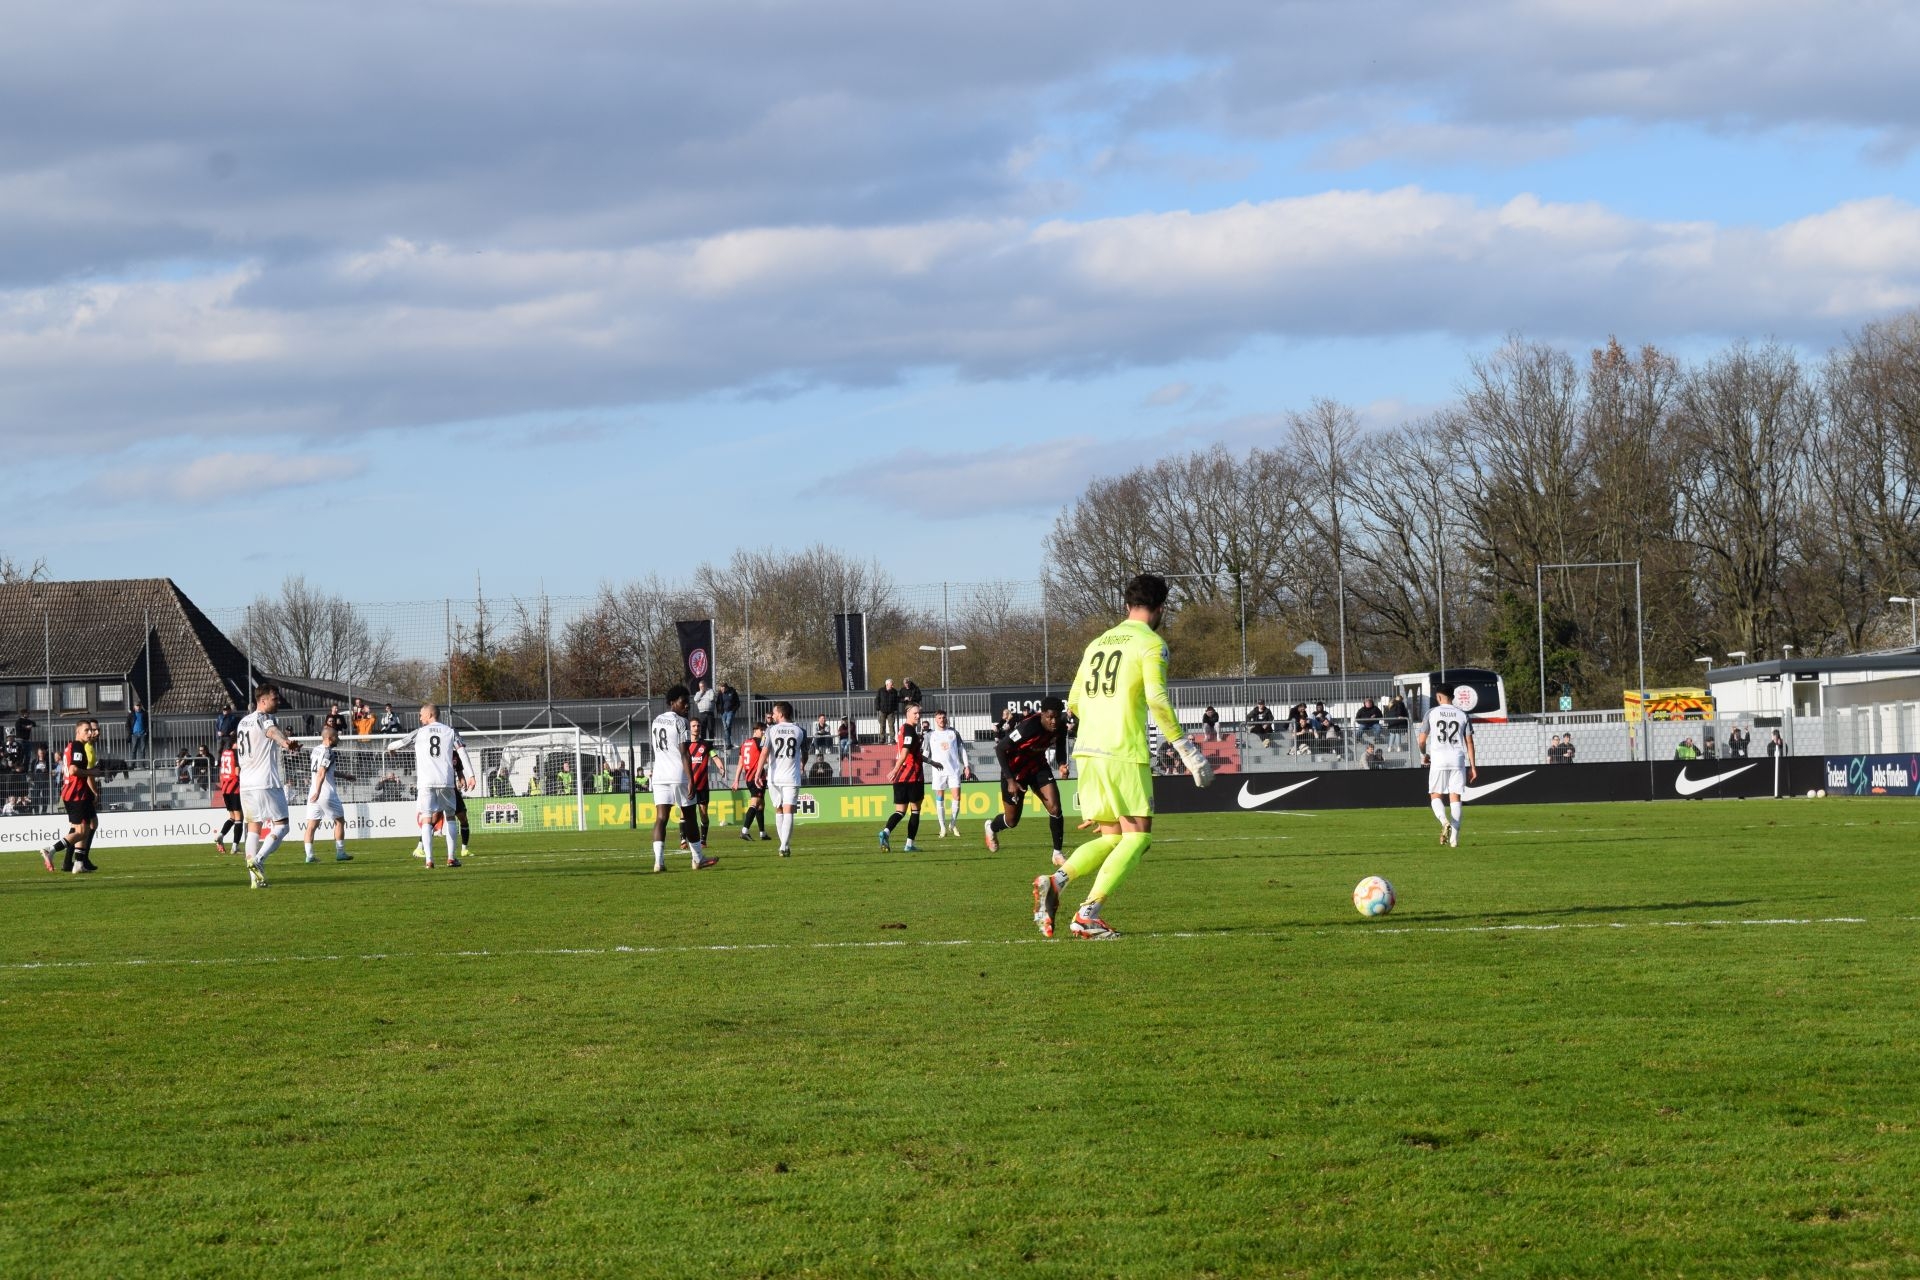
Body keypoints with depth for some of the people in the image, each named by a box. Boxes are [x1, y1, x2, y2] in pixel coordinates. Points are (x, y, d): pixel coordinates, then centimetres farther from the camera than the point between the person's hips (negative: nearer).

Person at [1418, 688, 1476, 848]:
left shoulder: (1431, 713, 1)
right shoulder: (1462, 715, 7)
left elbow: (1422, 740, 3)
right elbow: (1469, 742, 5)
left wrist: (1424, 755, 24)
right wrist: (1473, 766, 8)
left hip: (1438, 759, -2)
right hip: (1458, 759, 2)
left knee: (1435, 796, 8)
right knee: (1455, 797, 4)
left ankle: (1444, 821, -21)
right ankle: (1454, 837, -2)